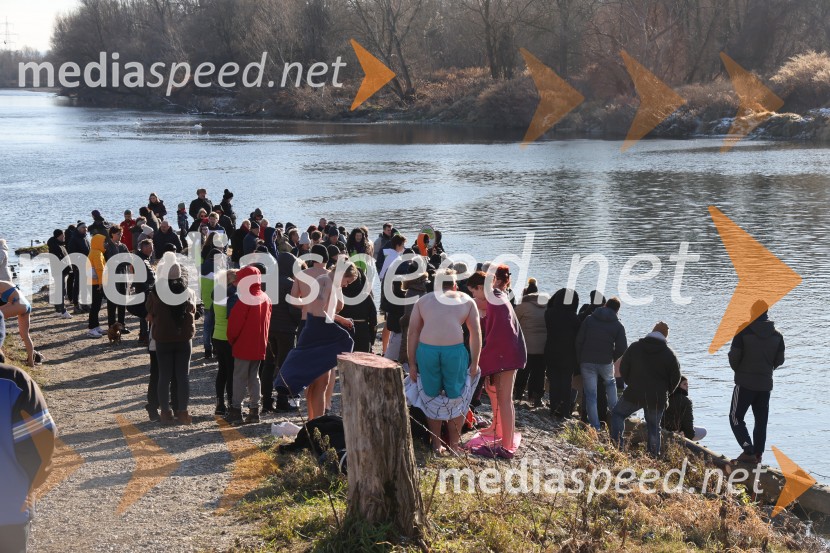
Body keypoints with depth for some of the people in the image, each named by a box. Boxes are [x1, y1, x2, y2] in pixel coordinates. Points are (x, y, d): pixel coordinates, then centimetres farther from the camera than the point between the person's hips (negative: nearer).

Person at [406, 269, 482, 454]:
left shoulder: (423, 300, 21)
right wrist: (475, 362, 11)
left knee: (432, 397, 16)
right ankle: (454, 444, 22)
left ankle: (436, 444, 23)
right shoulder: (466, 300, 19)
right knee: (456, 398, 15)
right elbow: (476, 332, 10)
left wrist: (412, 363, 13)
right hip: (455, 350, -1)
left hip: (426, 349, 1)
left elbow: (412, 332, 13)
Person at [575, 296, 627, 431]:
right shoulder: (618, 326, -2)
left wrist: (580, 359, 7)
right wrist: (612, 358, 11)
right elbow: (622, 348, -8)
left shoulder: (589, 320, 0)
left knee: (590, 395, 4)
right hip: (606, 363, 0)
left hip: (587, 362, 0)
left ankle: (595, 426, 3)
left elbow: (579, 340, -3)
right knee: (610, 383, 32)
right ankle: (614, 410, 22)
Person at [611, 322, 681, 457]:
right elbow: (676, 378, 1)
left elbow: (623, 369, 4)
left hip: (634, 395, 0)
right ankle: (654, 456, 11)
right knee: (654, 427, 13)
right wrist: (665, 392, 17)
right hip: (657, 399, 0)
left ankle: (617, 444, 5)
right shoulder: (669, 354, -4)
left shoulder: (635, 347, -1)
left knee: (617, 414, 18)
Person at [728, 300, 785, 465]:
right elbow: (779, 360, 6)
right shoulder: (777, 335, 2)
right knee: (761, 420, 14)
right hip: (766, 385, 5)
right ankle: (758, 453, 12)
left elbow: (734, 356, -11)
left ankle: (749, 451, -8)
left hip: (745, 383, -4)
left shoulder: (744, 331, -12)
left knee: (736, 417, 3)